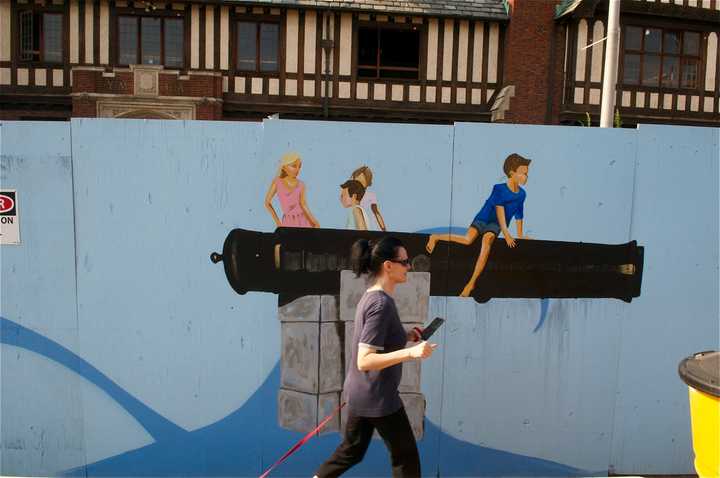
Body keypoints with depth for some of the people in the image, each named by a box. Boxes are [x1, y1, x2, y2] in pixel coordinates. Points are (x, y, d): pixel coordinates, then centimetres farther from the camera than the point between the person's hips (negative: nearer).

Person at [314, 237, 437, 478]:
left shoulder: (371, 296, 6)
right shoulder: (382, 304, -23)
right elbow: (364, 361, -28)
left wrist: (405, 336, 9)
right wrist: (411, 353, -35)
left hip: (361, 393, 9)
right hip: (377, 397, -9)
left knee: (351, 451, 22)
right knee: (406, 456, 10)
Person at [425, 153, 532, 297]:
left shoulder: (522, 194, 7)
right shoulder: (499, 189, -10)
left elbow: (519, 215, 17)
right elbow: (500, 211, -15)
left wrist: (520, 235, 17)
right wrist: (506, 233, -20)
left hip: (495, 225, 3)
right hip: (482, 219, -3)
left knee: (487, 239, -30)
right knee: (468, 239, -30)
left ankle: (471, 282, -31)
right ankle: (435, 237, -7)